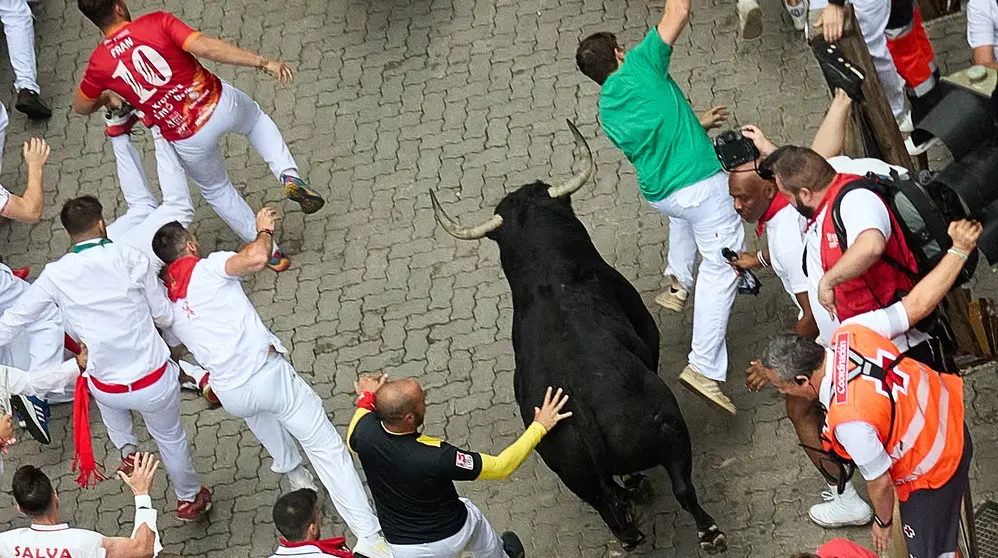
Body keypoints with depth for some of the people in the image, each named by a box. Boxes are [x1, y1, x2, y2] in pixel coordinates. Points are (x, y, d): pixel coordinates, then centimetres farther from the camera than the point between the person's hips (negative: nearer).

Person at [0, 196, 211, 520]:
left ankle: (126, 450, 39)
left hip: (108, 391, 2)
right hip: (154, 383, -1)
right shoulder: (131, 258, -13)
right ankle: (190, 498, 48)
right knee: (170, 437, 28)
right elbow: (165, 317, -5)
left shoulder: (56, 275, -8)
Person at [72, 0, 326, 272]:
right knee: (256, 119, 36)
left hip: (188, 141, 1)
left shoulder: (99, 63, -4)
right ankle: (289, 175, 13)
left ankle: (269, 252, 34)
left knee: (216, 190, 29)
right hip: (219, 104, -1)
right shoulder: (157, 23, -12)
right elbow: (206, 47, -24)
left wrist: (107, 99, 37)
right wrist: (263, 62, -21)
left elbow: (81, 107, 15)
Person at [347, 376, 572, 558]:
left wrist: (366, 399, 17)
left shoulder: (365, 430, -26)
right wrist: (539, 426, -19)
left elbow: (352, 443, 3)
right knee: (473, 520, 32)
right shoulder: (435, 457, -39)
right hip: (453, 534, -2)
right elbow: (500, 467, -27)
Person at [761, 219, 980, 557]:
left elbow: (880, 482, -23)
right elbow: (919, 302, -15)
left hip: (932, 471, -7)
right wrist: (959, 249, -5)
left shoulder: (849, 420, -37)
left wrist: (883, 522, -1)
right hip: (946, 416, 8)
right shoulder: (850, 332, -20)